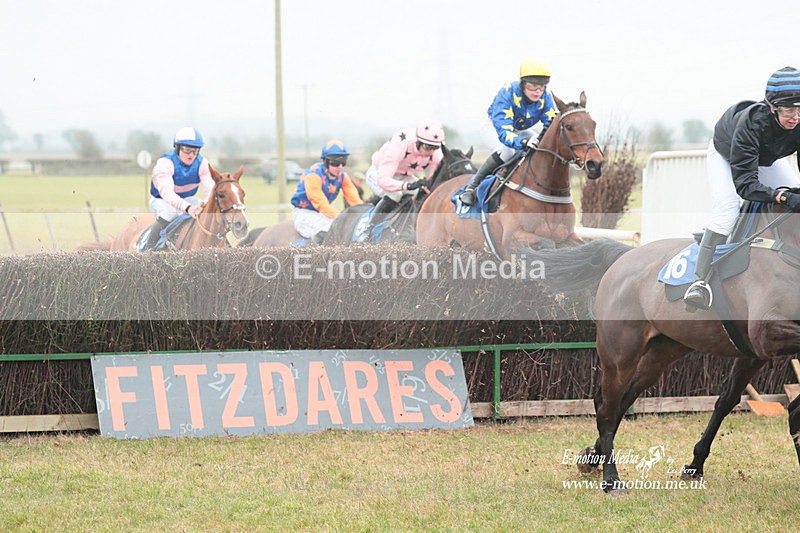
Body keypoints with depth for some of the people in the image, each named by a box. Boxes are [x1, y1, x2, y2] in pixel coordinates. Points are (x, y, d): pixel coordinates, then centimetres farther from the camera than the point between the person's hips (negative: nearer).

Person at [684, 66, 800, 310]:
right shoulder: (751, 123, -45)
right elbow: (744, 183, -48)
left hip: (767, 159, 5)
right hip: (725, 155, -5)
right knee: (726, 211, -26)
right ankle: (701, 281, -26)